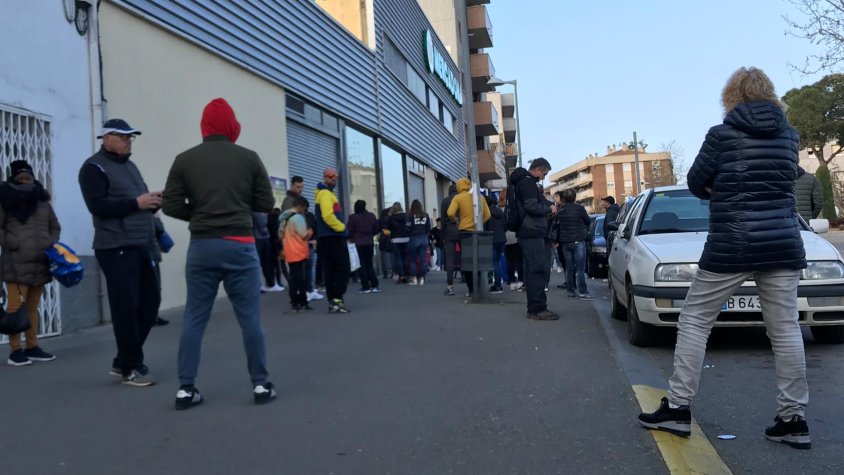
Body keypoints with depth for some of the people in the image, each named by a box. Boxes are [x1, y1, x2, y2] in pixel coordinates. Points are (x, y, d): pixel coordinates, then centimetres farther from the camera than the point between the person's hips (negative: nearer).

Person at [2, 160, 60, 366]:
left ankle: (32, 347, 17)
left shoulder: (43, 202, 15)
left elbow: (55, 227, 22)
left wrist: (50, 245, 8)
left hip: (40, 263, 5)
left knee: (33, 307, 11)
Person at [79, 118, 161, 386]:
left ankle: (123, 361, 21)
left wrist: (155, 202, 2)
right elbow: (97, 205, -17)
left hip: (141, 247, 8)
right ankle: (130, 368, 9)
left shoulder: (129, 166, 21)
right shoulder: (94, 168, -4)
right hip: (116, 249, -8)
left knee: (150, 302, 8)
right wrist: (136, 203, -19)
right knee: (126, 307, -4)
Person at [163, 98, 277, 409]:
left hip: (201, 246, 2)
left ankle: (186, 389, 11)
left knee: (194, 319, 8)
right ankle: (260, 385, 10)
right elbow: (266, 204, 3)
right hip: (239, 245, -1)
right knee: (250, 318, 4)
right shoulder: (249, 158, 2)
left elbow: (171, 206, 1)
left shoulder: (185, 160, 3)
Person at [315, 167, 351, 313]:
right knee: (343, 269, -11)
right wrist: (342, 228, -14)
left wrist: (341, 228, 15)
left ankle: (332, 301, 11)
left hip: (330, 238, 10)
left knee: (331, 271, 8)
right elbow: (328, 216, -24)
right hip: (332, 238, -10)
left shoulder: (328, 193, 23)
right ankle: (337, 299, -13)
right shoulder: (325, 193, -11)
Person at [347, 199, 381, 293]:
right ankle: (374, 286, 5)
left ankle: (365, 287, 0)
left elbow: (349, 231, -9)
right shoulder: (371, 216, 6)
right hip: (370, 243, 4)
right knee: (369, 264, 12)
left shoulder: (353, 217, -9)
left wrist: (351, 238, 10)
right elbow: (377, 229, 9)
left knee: (362, 265, 1)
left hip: (358, 243, -4)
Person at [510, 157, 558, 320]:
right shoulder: (527, 182, -12)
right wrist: (549, 208, -6)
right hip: (532, 233, -11)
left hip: (530, 233, 11)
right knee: (537, 271, -11)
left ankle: (534, 308, 16)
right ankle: (538, 309, -11)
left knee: (533, 270, 12)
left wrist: (548, 205, 8)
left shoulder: (524, 182, 21)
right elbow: (531, 206, -20)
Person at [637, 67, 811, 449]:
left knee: (694, 320, 6)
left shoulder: (722, 134, -6)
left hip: (731, 247, -5)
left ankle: (678, 407, 7)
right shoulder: (788, 134, 8)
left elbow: (696, 183, 3)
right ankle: (793, 419, 13)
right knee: (785, 329, 9)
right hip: (783, 245, 5)